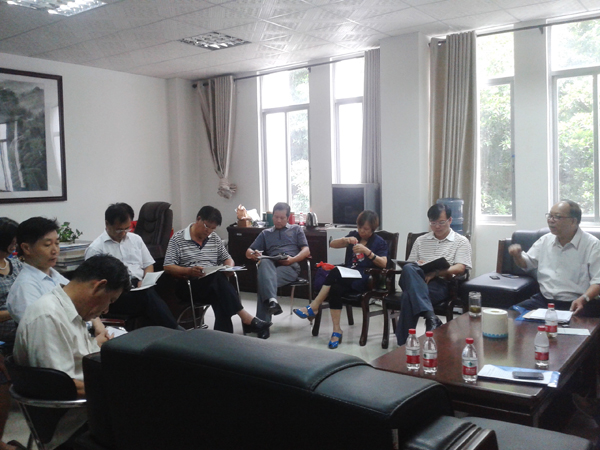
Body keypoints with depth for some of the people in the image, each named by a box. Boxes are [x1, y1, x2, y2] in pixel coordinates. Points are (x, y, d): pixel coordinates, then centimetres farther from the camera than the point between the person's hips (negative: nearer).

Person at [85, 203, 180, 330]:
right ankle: (174, 333, -36)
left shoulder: (136, 239, 23)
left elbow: (148, 264, 26)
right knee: (149, 297, -36)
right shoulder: (95, 248, 5)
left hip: (140, 288, 5)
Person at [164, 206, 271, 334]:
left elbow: (227, 258, 25)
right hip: (189, 285, -4)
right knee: (218, 277, -35)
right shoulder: (178, 238, 3)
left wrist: (229, 267, -1)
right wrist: (189, 271, -23)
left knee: (220, 297, -35)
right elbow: (168, 267, -4)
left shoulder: (215, 238, 18)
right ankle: (245, 317, -38)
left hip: (213, 284, 4)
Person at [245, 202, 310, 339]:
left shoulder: (296, 229, 25)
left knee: (263, 281, -32)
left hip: (290, 267, -2)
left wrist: (293, 259, -10)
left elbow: (306, 251, 11)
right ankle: (272, 300, -55)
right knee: (264, 262, -37)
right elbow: (248, 252, 23)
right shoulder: (265, 233, 31)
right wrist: (253, 254, -3)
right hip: (270, 266, 2)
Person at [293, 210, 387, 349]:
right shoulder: (354, 236, 21)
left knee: (335, 273, -33)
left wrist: (367, 251, -18)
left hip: (363, 280, -4)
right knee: (335, 289, -34)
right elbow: (332, 244, 10)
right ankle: (336, 331, -32)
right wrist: (345, 240, -10)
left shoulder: (379, 242, 9)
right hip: (346, 276, 4)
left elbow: (383, 264, -6)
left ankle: (313, 307, -24)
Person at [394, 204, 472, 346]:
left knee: (409, 295, -37)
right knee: (408, 269, -38)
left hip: (441, 284, -4)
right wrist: (417, 266, -7)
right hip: (417, 280, 4)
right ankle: (431, 317, -49)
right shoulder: (421, 240, 25)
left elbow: (460, 268, -2)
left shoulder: (461, 241, 13)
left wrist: (436, 273, -19)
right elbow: (409, 265, 20)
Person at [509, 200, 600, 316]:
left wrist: (583, 299, -25)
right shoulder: (545, 240, 13)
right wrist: (517, 255, 2)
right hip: (544, 300, 5)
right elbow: (526, 264, 25)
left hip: (574, 304, -5)